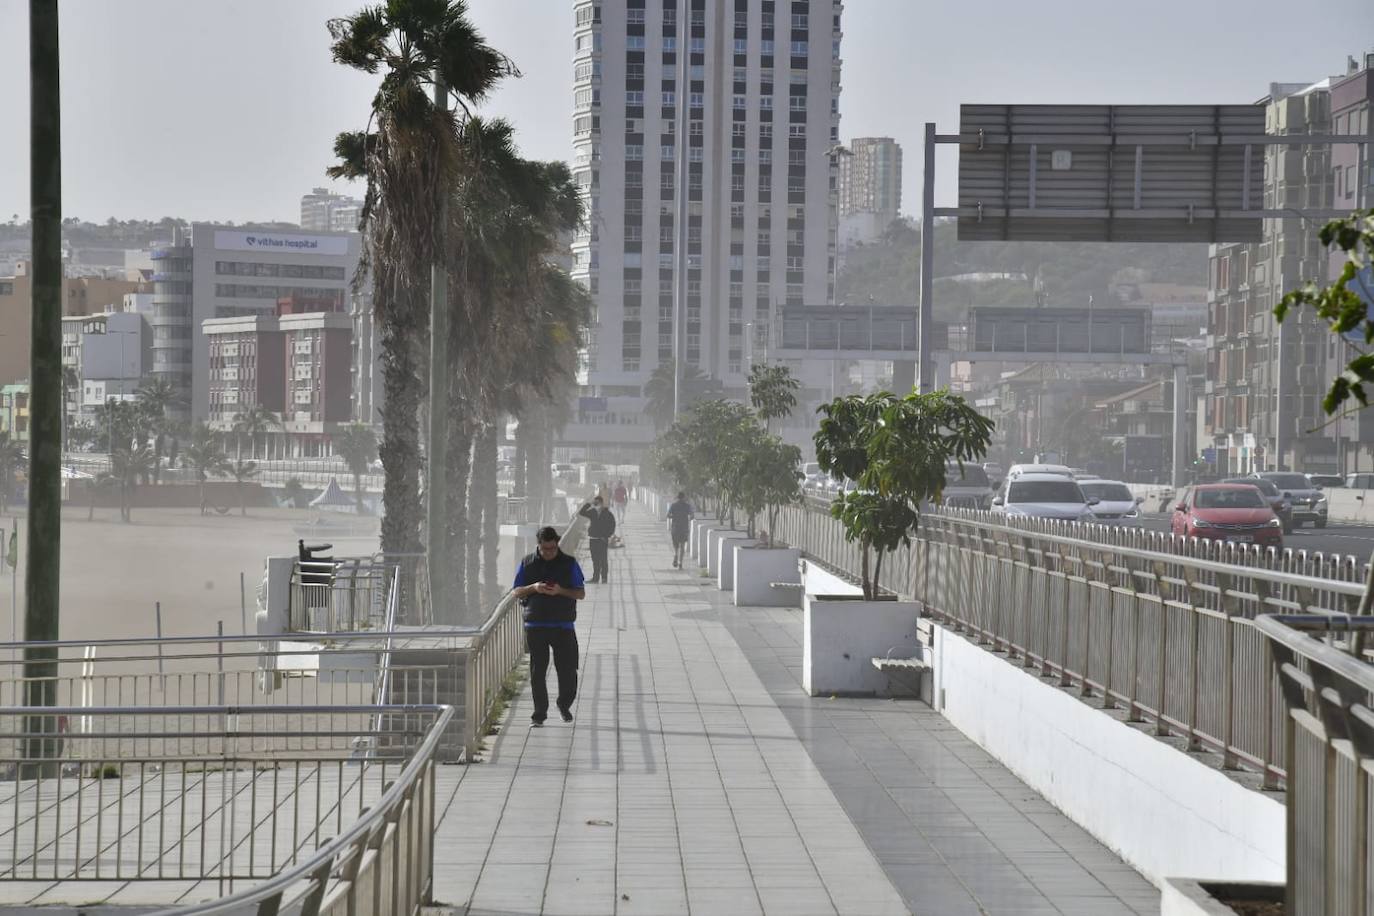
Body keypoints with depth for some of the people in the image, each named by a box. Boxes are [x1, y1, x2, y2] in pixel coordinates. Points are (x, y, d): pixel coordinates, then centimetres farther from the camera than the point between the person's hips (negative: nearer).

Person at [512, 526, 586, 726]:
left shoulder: (569, 563, 3)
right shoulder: (528, 563, 5)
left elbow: (581, 593, 3)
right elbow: (517, 592, 8)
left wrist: (560, 591, -15)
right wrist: (533, 588, -12)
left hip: (563, 625, -1)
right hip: (535, 625, 1)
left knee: (568, 670, 1)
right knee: (537, 672, 2)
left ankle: (565, 705, 25)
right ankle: (539, 713, 11)